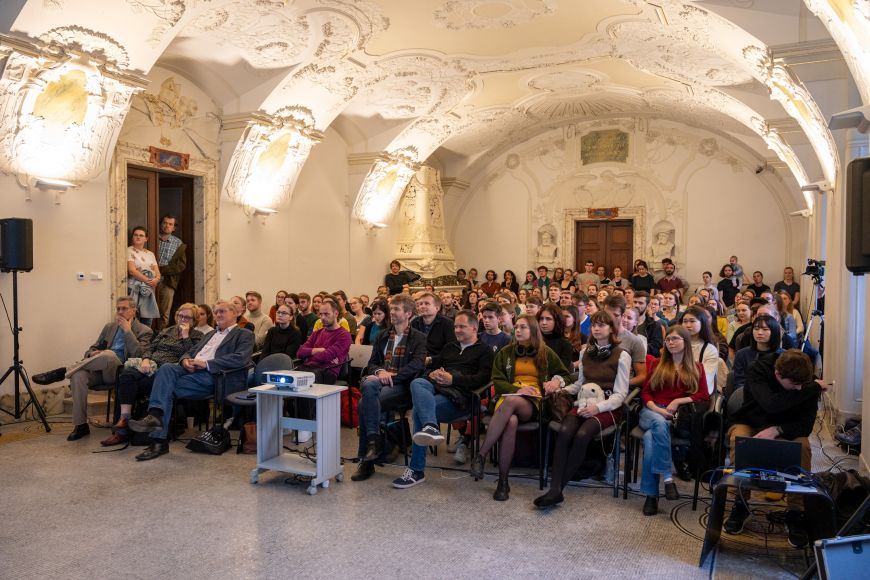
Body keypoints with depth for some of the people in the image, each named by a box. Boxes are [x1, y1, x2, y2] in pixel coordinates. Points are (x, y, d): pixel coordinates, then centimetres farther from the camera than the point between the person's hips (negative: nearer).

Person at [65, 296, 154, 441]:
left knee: (109, 354, -37)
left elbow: (138, 355, -7)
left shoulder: (144, 331, 9)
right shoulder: (109, 327, 26)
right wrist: (92, 353, 1)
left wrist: (128, 331, -8)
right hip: (100, 370, 5)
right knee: (78, 375, -28)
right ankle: (80, 425, -22)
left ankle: (65, 370, -22)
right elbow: (93, 348, 27)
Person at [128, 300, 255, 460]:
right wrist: (186, 360, 2)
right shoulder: (210, 334, 34)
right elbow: (191, 352, 29)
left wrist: (207, 363, -15)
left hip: (210, 375, -6)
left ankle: (159, 440, -27)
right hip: (191, 369, 6)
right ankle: (155, 416, -36)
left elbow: (240, 358, -10)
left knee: (167, 388, -25)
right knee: (166, 368, -26)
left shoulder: (245, 335, 8)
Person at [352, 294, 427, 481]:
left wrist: (391, 376, -19)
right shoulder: (382, 336, 24)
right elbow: (372, 363, 19)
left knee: (365, 403, -31)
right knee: (369, 385, -34)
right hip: (380, 380, 4)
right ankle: (374, 440, -30)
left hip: (402, 386, -4)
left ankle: (365, 460, -20)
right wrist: (380, 371, -6)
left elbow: (417, 365, -9)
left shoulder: (419, 338, 7)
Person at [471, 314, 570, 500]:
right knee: (510, 422, -39)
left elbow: (564, 375, 25)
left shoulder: (546, 353, 18)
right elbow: (497, 381, 11)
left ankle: (481, 456, -38)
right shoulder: (505, 353, 19)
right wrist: (517, 390, -8)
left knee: (511, 402, -40)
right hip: (508, 397, 1)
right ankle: (503, 481, -32)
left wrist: (557, 381, 0)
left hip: (533, 403, -1)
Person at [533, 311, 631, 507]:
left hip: (608, 407, -4)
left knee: (582, 435, -33)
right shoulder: (586, 352, 16)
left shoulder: (622, 356, 0)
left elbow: (620, 394, -4)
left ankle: (558, 487, -25)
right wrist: (561, 389, 4)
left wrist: (598, 408, -21)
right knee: (564, 431, -29)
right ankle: (555, 489, -34)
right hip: (585, 403, 4)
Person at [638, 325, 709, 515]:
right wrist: (657, 409, -7)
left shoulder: (696, 367, 17)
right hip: (652, 411, 2)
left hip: (676, 416, -1)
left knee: (651, 437, -34)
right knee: (659, 423, -38)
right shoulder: (658, 364, 21)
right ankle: (667, 477, -37)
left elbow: (704, 395, 7)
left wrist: (678, 401, -7)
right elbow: (645, 392, 13)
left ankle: (651, 495, -31)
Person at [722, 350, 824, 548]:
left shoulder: (806, 382, -16)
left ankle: (795, 513, -19)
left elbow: (806, 425, -17)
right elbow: (770, 404, -39)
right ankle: (740, 504, -19)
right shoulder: (758, 370, -24)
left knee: (803, 445, -31)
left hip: (786, 430, 2)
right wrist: (815, 388, -32)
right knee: (738, 439, -35)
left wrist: (776, 430, -36)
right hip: (751, 423, -2)